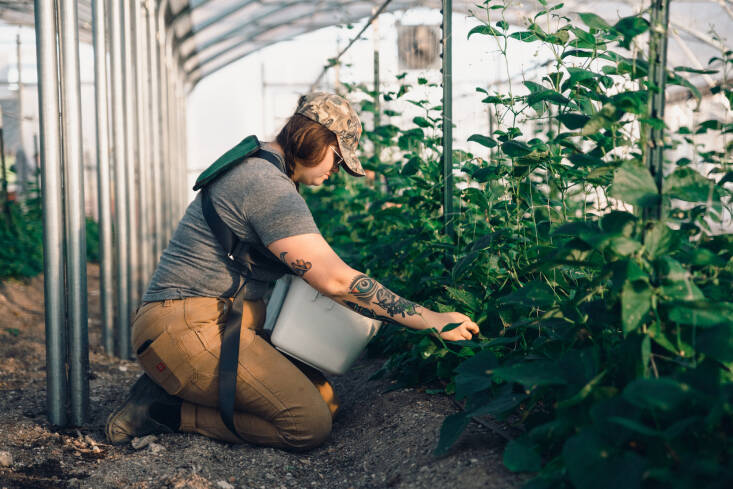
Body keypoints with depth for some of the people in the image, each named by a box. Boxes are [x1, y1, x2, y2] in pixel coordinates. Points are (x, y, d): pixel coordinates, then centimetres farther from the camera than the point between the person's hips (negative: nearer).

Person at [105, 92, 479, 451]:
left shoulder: (254, 168, 17)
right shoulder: (268, 186, -17)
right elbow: (335, 280, -23)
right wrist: (433, 321, -19)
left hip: (225, 322, 11)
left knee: (326, 400, 4)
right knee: (310, 424, -18)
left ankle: (176, 387, 4)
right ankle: (166, 409, -8)